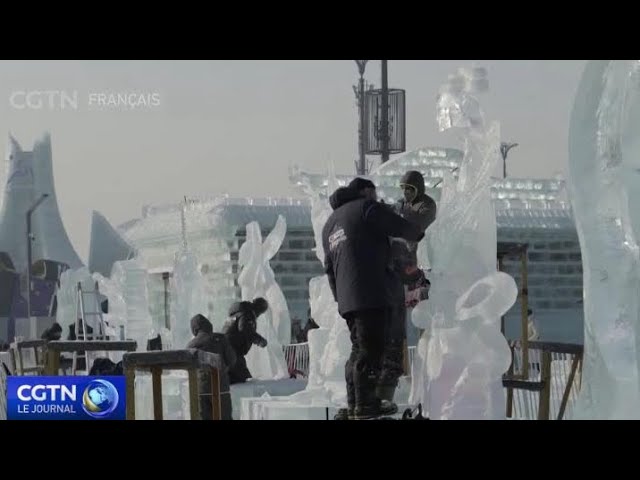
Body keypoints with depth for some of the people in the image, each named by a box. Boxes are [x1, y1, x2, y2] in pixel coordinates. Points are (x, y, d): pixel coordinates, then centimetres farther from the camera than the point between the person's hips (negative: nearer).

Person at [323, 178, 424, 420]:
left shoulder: (329, 223, 26)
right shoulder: (367, 208, 1)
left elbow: (329, 268, 26)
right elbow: (403, 228, -2)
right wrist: (418, 234, 19)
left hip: (348, 298, 8)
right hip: (370, 293, -8)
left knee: (359, 349, 14)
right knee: (370, 350, -7)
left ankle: (354, 404, 14)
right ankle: (365, 404, -7)